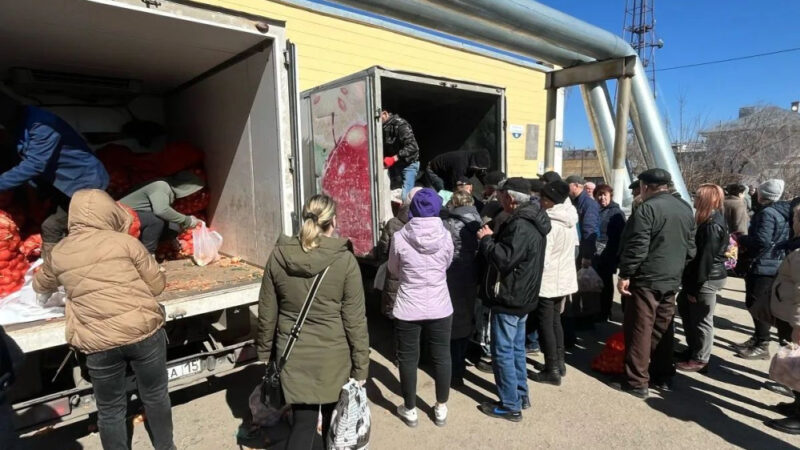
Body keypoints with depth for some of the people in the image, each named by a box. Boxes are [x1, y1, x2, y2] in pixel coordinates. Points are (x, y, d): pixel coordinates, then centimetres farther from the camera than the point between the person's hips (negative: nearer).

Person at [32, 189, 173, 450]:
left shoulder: (59, 253, 6)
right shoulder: (124, 241, -5)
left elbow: (41, 286, 27)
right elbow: (157, 285, -1)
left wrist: (38, 277, 50)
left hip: (99, 344, 2)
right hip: (144, 332, -1)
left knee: (110, 410, 20)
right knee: (155, 396, 19)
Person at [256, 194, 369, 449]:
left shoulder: (278, 256, -6)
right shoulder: (344, 260, -16)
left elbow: (267, 314, 2)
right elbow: (355, 320, -13)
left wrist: (264, 353, 15)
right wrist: (361, 366, -3)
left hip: (292, 355, 2)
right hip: (333, 356, -2)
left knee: (303, 422, 17)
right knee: (333, 422, 22)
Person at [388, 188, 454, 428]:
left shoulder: (400, 237, -14)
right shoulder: (446, 236, -9)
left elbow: (393, 269, 2)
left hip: (408, 309, -2)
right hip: (440, 307, 2)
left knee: (408, 359, 14)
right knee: (441, 357, 17)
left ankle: (410, 410, 29)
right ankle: (441, 409, 31)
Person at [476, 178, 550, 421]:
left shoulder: (520, 226, -24)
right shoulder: (529, 220, 10)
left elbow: (504, 259, -30)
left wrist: (486, 239, -16)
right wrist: (494, 237, 2)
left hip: (509, 299, -10)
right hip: (520, 297, 10)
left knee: (503, 353, 2)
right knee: (516, 349, 20)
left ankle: (510, 406, 14)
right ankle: (521, 395, 33)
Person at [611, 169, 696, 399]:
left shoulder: (647, 209, -15)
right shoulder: (685, 208, 12)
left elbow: (637, 246, -20)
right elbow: (691, 247, 17)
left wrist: (625, 275, -15)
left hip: (647, 280, -8)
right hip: (671, 279, 8)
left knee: (640, 330, -2)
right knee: (663, 329, 16)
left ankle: (636, 382, 3)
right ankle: (663, 377, 25)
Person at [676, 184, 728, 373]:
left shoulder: (712, 225, -20)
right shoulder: (712, 220, 11)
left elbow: (706, 258, -22)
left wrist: (695, 287, -19)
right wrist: (692, 283, 17)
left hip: (708, 279, -10)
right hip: (707, 276, 10)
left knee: (701, 320, 1)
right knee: (685, 307, 20)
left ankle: (699, 360, 15)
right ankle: (692, 350, 33)